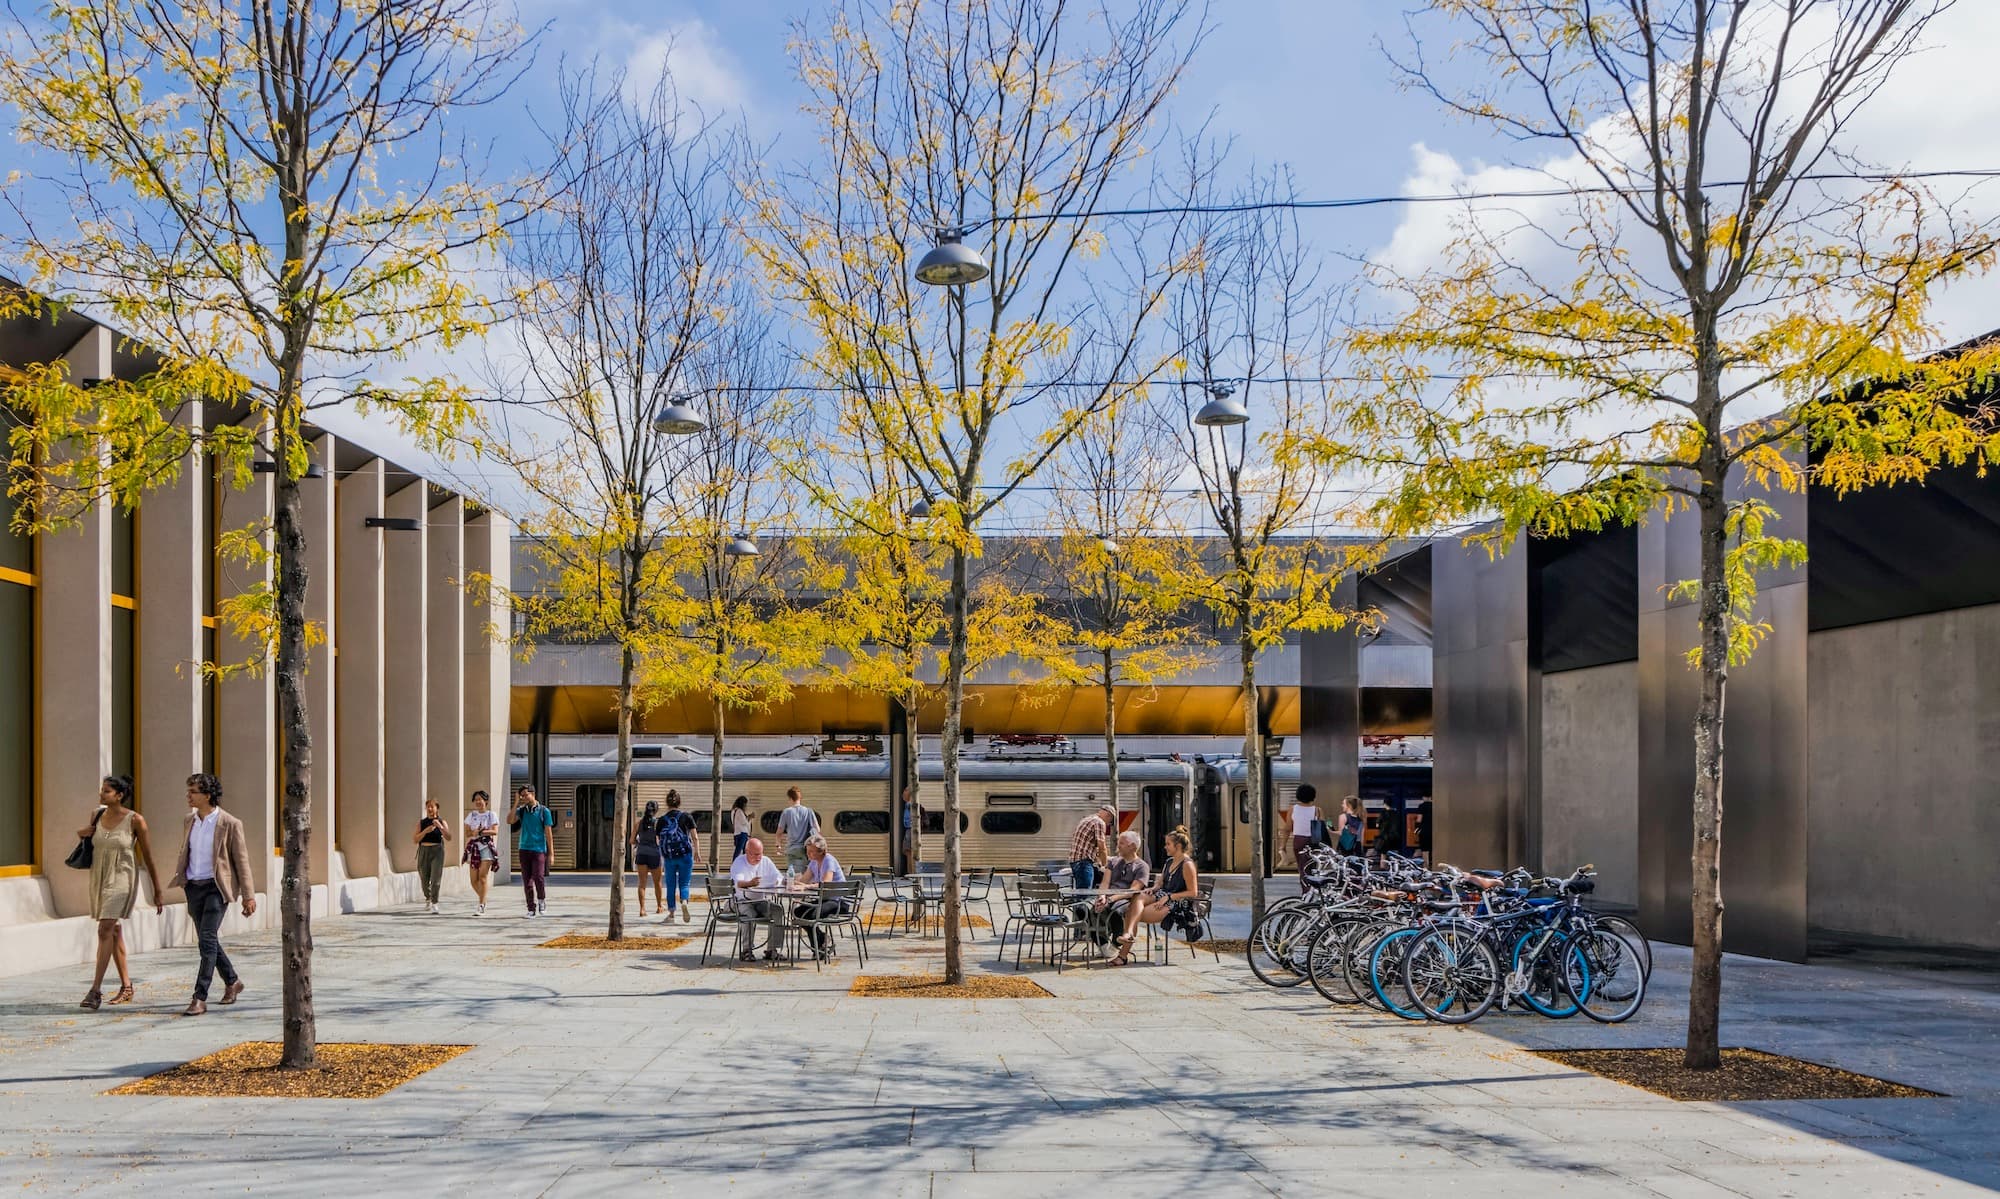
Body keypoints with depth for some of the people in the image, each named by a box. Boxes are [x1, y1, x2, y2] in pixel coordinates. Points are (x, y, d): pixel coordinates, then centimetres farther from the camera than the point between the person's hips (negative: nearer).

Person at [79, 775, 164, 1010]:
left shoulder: (135, 820, -12)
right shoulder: (97, 816, 4)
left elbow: (148, 857, -6)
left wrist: (158, 891, -4)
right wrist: (82, 833, -2)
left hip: (121, 879, -6)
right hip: (99, 878, 6)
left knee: (105, 931, -16)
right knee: (115, 931, 12)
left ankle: (96, 989, -15)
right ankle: (126, 988, 21)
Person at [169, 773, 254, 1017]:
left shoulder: (230, 824, -9)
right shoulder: (190, 820, 9)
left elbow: (241, 860, -6)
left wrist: (248, 896, -6)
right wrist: (180, 878, 15)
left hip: (216, 887, -7)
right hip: (193, 887, 7)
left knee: (207, 939, -14)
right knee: (208, 940, 13)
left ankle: (200, 998, -14)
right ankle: (232, 981, 34)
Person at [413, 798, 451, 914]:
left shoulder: (441, 822, 2)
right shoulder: (421, 823, 7)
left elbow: (448, 837, -9)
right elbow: (416, 839, 0)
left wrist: (440, 826, -23)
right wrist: (425, 831, -15)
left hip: (437, 852, -3)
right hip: (424, 852, 3)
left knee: (435, 879, -14)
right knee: (424, 879, 12)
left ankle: (434, 904, -15)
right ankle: (427, 899, 37)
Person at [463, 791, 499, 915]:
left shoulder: (491, 815, 4)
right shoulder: (471, 815, 13)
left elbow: (494, 831, -8)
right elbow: (467, 833, 7)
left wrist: (481, 832, -19)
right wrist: (474, 832, -14)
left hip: (487, 846, -4)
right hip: (473, 846, 4)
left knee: (483, 876, -15)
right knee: (474, 879, 0)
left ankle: (481, 906, -15)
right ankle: (484, 900, 23)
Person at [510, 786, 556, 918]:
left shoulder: (544, 811, 0)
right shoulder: (521, 810, 8)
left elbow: (548, 833, 1)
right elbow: (509, 821, -8)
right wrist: (516, 804, -9)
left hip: (539, 849, -3)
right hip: (524, 849, 3)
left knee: (538, 877, -15)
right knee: (527, 881, 3)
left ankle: (542, 901, 10)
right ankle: (531, 909, 10)